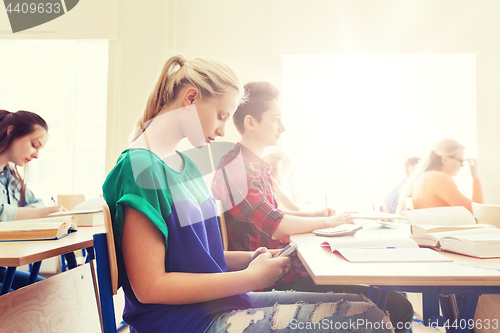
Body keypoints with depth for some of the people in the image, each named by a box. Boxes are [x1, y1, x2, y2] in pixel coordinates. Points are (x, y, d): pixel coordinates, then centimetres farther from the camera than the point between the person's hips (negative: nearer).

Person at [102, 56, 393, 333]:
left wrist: (249, 259, 2)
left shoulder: (185, 164, 12)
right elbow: (149, 288, -19)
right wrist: (250, 278, -14)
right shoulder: (139, 166, -16)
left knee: (363, 308, 2)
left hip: (220, 300, 9)